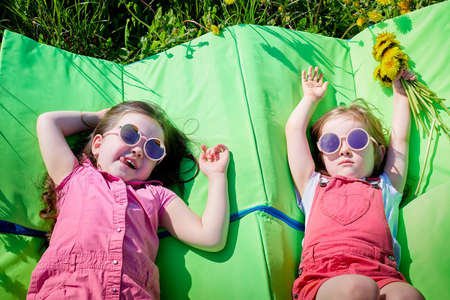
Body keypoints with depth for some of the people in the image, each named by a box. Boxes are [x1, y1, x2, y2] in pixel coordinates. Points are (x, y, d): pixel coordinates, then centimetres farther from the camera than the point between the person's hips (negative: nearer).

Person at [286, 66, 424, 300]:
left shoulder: (384, 188, 29)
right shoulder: (313, 185, 27)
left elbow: (399, 138, 36)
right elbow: (294, 128, 31)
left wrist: (399, 93, 49)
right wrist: (311, 98, 46)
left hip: (380, 275, 1)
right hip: (322, 278, 0)